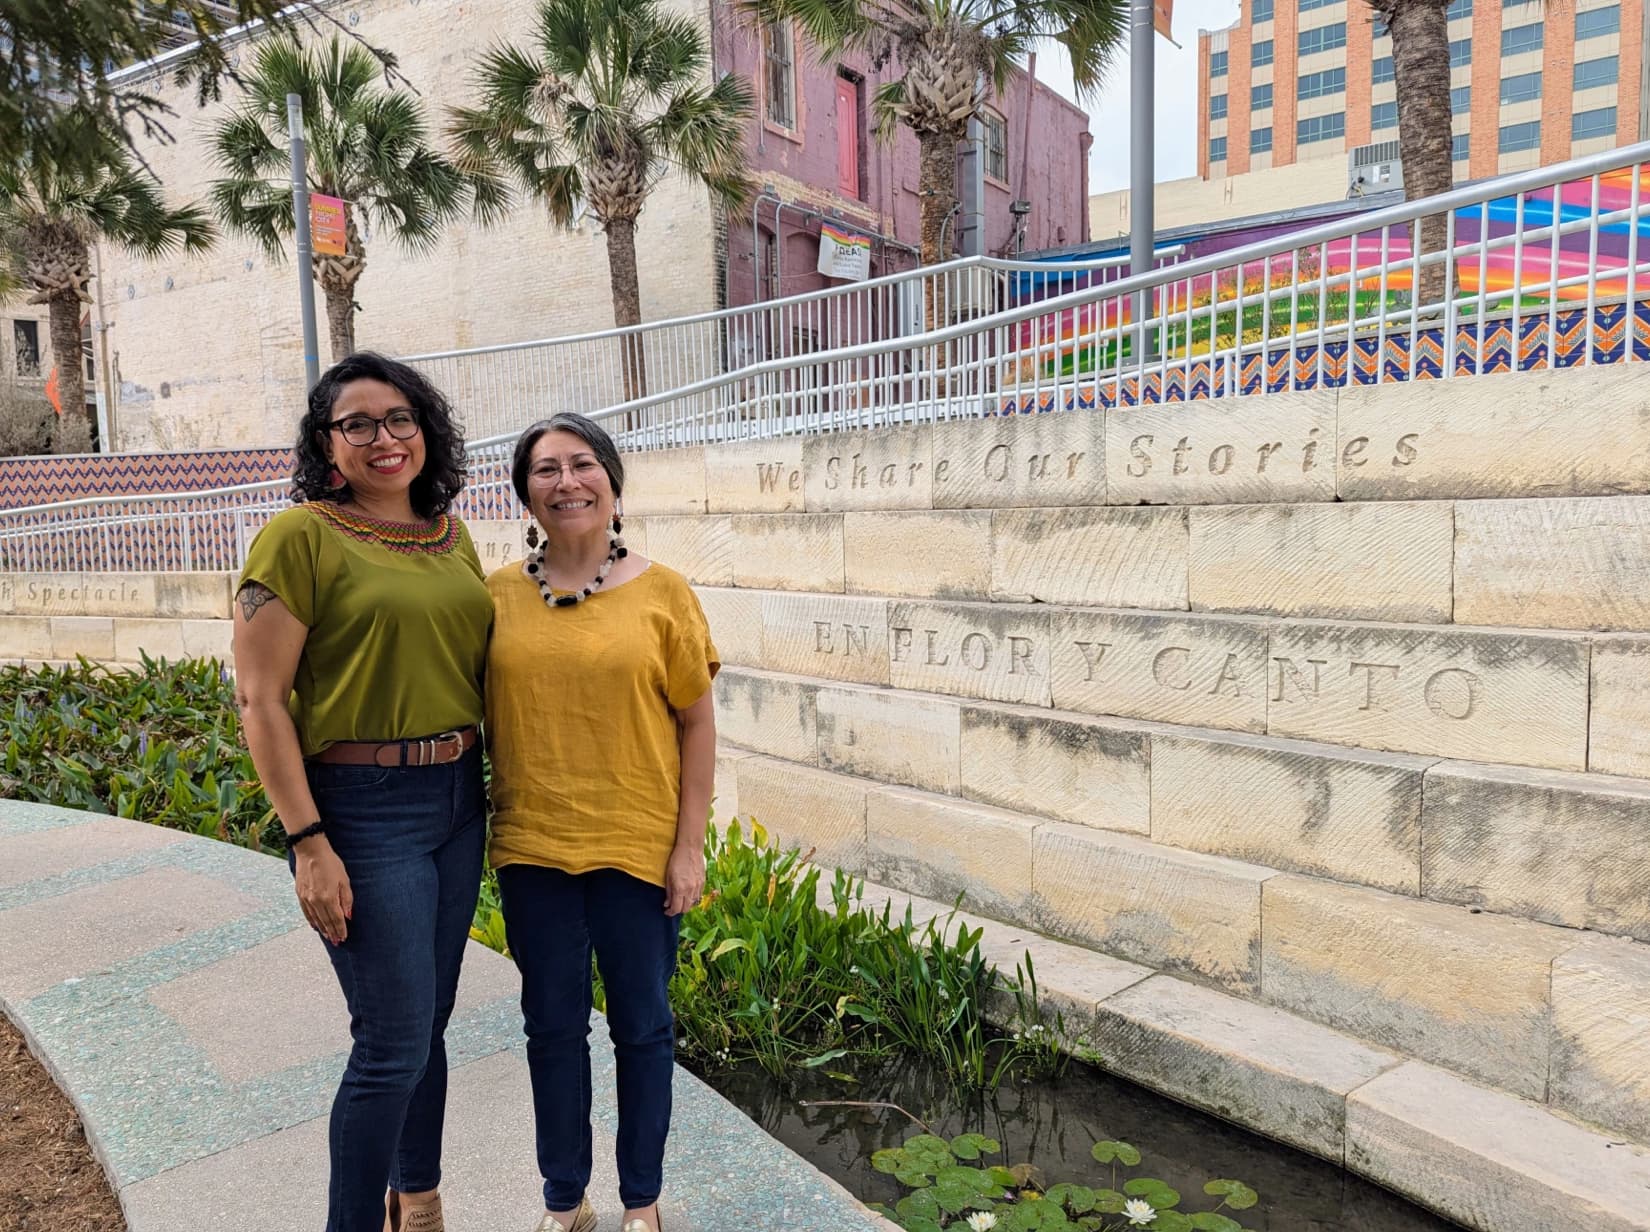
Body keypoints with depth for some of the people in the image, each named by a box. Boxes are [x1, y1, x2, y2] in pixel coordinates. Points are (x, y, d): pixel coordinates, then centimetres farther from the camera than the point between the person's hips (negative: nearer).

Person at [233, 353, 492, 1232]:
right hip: (363, 810, -6)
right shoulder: (301, 536, -10)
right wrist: (308, 843, -16)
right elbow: (260, 698, -12)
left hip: (458, 798, 6)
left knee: (427, 1022, 19)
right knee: (394, 1042, -1)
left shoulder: (451, 534, 9)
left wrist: (494, 795, 12)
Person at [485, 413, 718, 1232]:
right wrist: (477, 835, 4)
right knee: (553, 1027, 15)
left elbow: (697, 724, -2)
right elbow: (478, 715, 7)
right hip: (533, 849, 2)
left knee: (642, 1025, 12)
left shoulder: (661, 594, -5)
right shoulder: (497, 595, 1)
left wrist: (690, 845, -5)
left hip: (637, 848, -1)